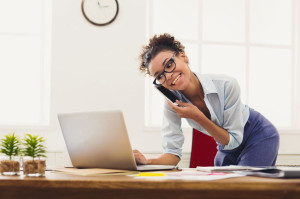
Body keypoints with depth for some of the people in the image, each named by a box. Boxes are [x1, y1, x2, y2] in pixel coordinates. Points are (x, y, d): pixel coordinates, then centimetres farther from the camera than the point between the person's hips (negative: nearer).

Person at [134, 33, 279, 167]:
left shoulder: (227, 85, -32)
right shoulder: (172, 103, -20)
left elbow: (234, 141, -24)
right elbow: (173, 152, -21)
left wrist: (198, 117, -35)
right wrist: (147, 162, -43)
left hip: (259, 136, -4)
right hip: (226, 146, 4)